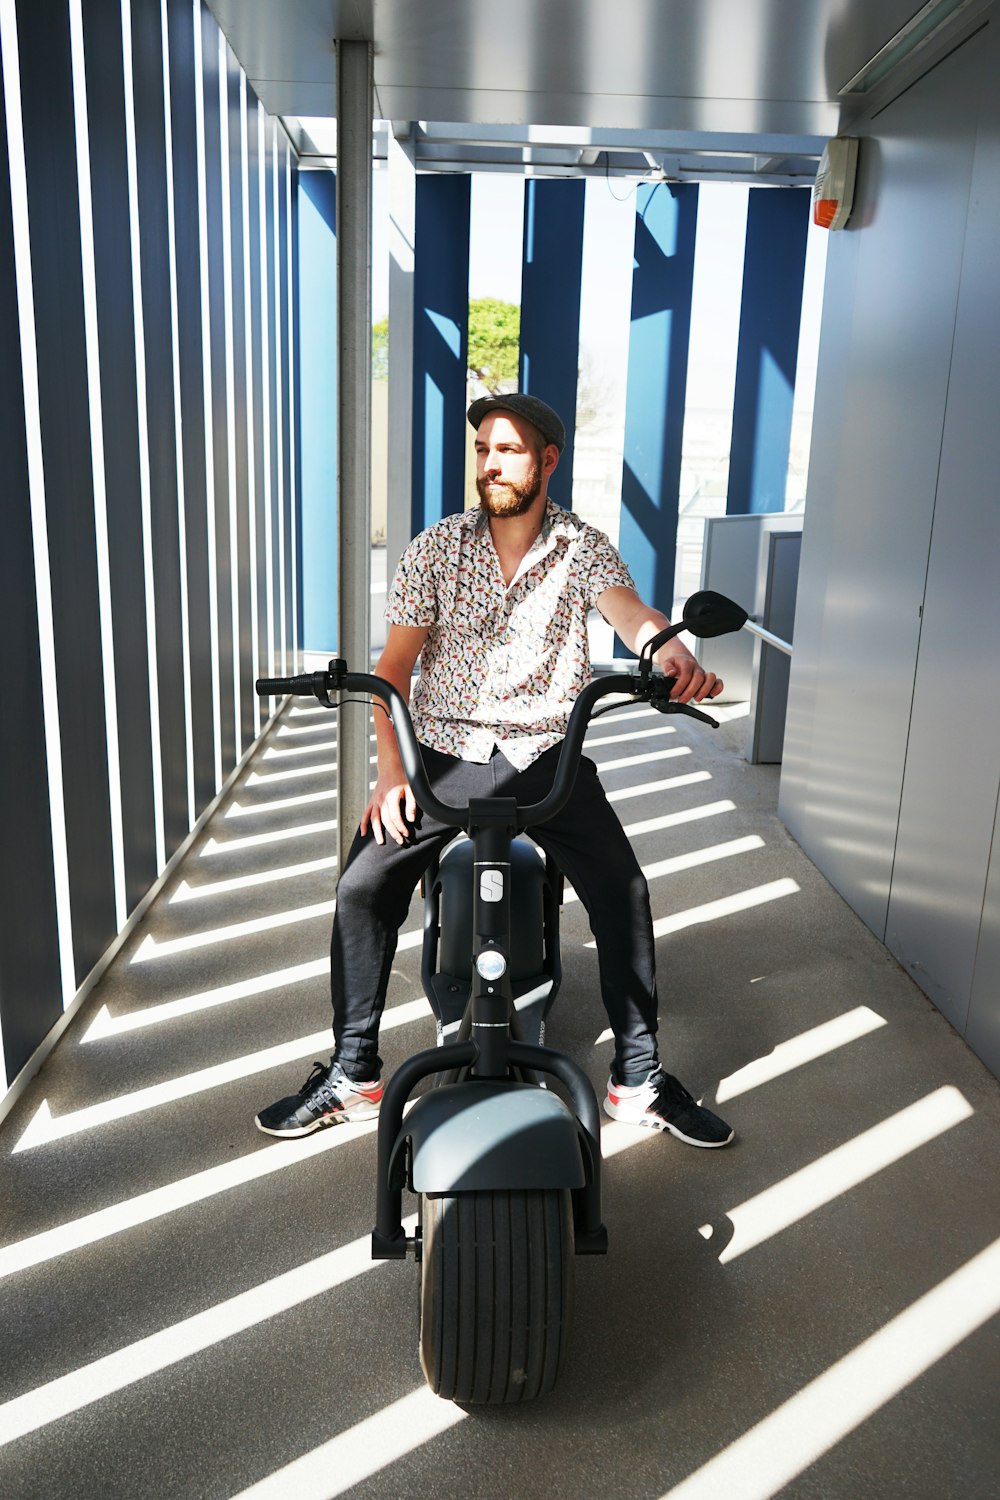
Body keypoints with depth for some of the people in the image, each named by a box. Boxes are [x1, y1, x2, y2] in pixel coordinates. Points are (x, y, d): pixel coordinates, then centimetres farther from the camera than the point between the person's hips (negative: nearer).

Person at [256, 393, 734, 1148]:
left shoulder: (585, 547, 2)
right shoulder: (435, 548, 2)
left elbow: (631, 612, -18)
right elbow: (394, 666, 0)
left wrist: (675, 653, -42)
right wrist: (390, 769, -13)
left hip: (547, 754, 0)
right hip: (445, 752, 1)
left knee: (625, 891, -15)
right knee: (363, 886, -14)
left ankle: (639, 1078, 4)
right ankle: (352, 1073, 5)